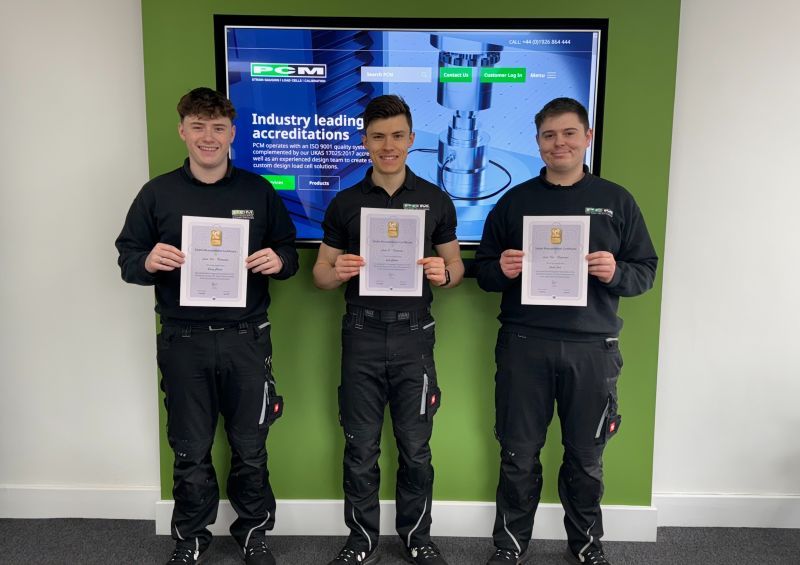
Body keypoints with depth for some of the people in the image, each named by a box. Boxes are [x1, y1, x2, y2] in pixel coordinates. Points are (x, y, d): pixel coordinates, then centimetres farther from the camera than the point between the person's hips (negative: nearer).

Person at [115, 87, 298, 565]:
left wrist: (278, 261, -15)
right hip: (183, 342, 0)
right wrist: (148, 262, -18)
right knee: (190, 451, 13)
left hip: (246, 338, 0)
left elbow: (289, 253, 8)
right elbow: (127, 259, 5)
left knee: (250, 447, 12)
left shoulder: (259, 192, 3)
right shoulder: (157, 193, 3)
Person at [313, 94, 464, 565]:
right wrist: (339, 272, -16)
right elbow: (321, 275, 7)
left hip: (414, 336, 0)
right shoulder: (345, 203, 4)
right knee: (361, 449, 9)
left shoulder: (436, 200, 3)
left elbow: (457, 267, 9)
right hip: (362, 336, 1)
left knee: (416, 448, 10)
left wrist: (443, 273, -14)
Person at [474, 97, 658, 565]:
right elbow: (484, 271, 9)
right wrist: (501, 269, -14)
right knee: (519, 454, 9)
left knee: (586, 456, 12)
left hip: (593, 347, 0)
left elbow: (646, 271, 6)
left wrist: (616, 273, -15)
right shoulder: (514, 201, 8)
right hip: (524, 345, 0)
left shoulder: (617, 201, 7)